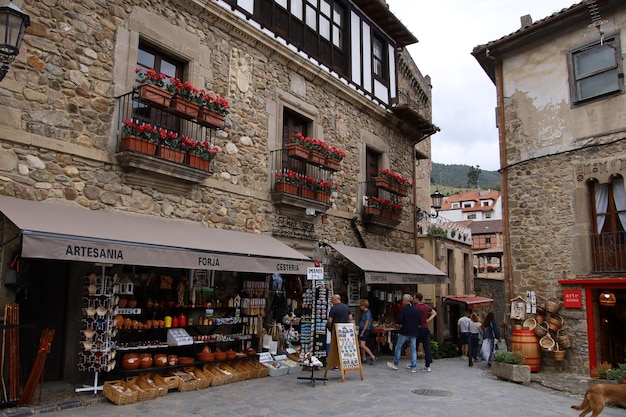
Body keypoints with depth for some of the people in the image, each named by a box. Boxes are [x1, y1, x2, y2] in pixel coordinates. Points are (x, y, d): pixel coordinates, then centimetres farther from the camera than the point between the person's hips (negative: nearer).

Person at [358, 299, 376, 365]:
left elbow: (367, 324, -17)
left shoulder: (367, 313, -15)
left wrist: (362, 332, -18)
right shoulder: (363, 312, 12)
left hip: (365, 330, -9)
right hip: (361, 329, 9)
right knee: (361, 345, 11)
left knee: (363, 345, -15)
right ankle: (363, 358, 20)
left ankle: (372, 357, -9)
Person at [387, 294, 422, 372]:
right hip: (414, 332, 4)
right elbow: (420, 322, 2)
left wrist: (400, 325, 5)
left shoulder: (403, 309, -10)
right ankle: (413, 367, 9)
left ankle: (395, 364, 16)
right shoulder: (416, 310, 3)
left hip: (404, 331, -4)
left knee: (398, 347, 9)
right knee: (413, 349, 9)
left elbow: (399, 321, -14)